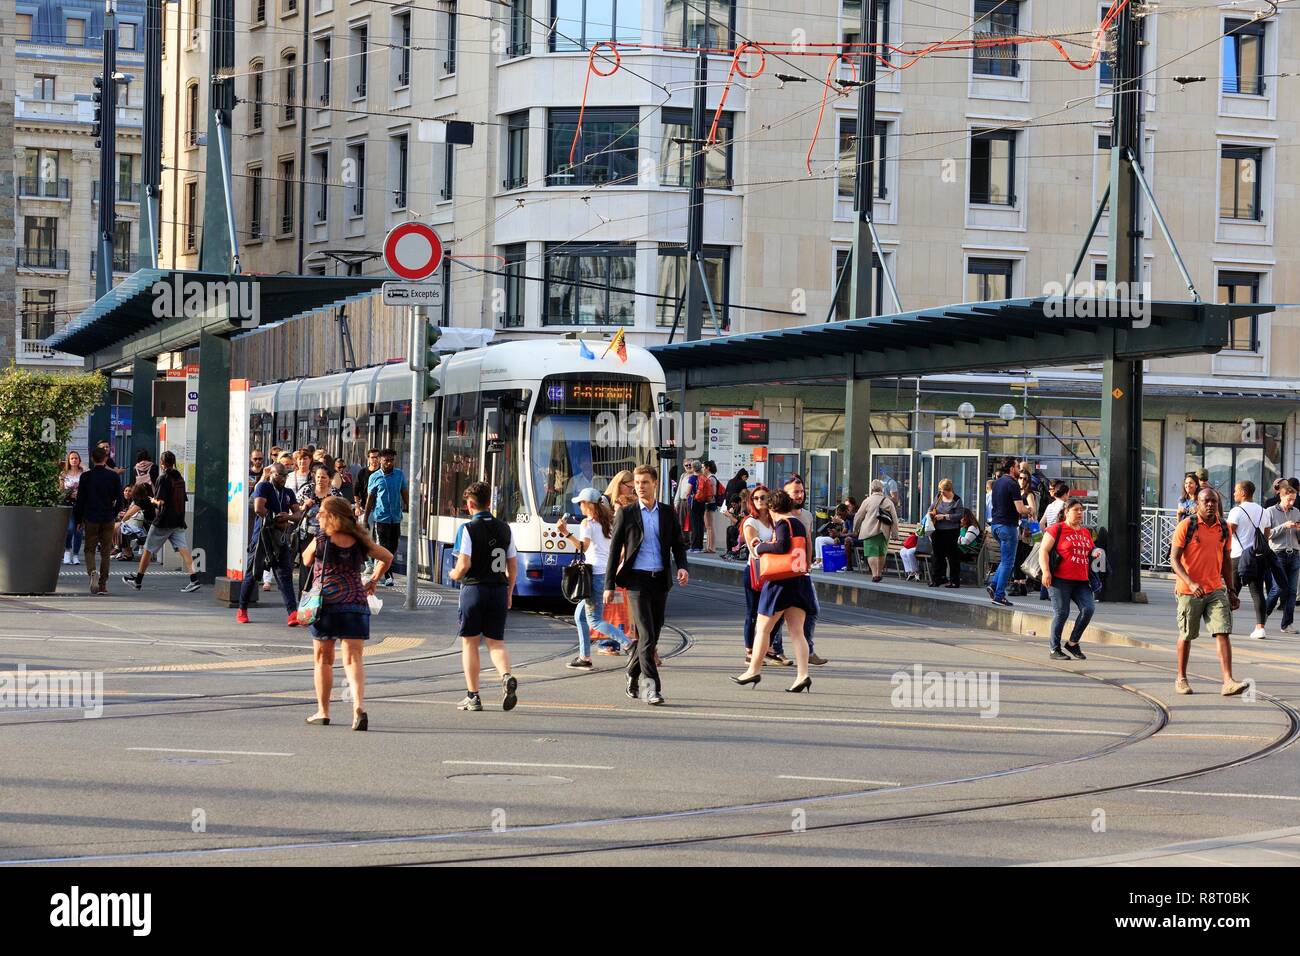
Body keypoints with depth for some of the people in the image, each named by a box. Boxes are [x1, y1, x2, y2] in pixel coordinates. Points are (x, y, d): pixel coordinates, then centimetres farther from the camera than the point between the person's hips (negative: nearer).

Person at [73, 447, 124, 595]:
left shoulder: (86, 477, -5)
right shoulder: (114, 476, -2)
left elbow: (80, 500, -1)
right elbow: (120, 500, 2)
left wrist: (78, 520, 8)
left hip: (91, 518, -1)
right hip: (108, 519, 1)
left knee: (90, 549, 9)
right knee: (105, 552, 8)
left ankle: (92, 572, -20)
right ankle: (103, 585, 7)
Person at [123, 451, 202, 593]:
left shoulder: (163, 478, -12)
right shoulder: (180, 477, 10)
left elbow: (161, 501, -19)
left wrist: (154, 501, 3)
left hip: (164, 521, -6)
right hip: (179, 521, 6)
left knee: (148, 549, 8)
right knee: (183, 549, -3)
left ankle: (137, 580, 19)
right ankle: (194, 579, -19)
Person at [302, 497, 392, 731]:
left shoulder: (320, 541, -6)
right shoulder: (359, 542, 5)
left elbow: (306, 561, 12)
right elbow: (387, 557, 15)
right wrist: (373, 580, 24)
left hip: (326, 604, -2)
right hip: (356, 604, 2)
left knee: (323, 659, 14)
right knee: (353, 660, -4)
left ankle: (322, 711, 19)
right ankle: (359, 706, -25)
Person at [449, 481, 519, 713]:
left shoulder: (468, 529, -10)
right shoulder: (504, 528, 6)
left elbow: (464, 565, -17)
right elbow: (513, 564, 9)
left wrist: (454, 574, 5)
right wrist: (509, 592, 19)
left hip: (474, 588, -4)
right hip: (499, 590, 4)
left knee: (470, 643, 7)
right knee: (496, 641, 9)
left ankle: (473, 696, 8)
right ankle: (507, 677, -19)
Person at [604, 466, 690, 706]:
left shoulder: (668, 513, 10)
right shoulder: (626, 513, 2)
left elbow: (678, 544, 14)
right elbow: (615, 549, 3)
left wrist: (683, 567, -7)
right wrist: (609, 584, 0)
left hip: (660, 580, 4)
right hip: (637, 579, -4)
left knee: (652, 634, 8)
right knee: (646, 634, -13)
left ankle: (632, 677, 25)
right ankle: (652, 686, -16)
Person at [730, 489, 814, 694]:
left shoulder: (782, 523, -9)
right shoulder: (799, 523, 15)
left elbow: (782, 546, -24)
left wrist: (760, 548, -8)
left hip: (782, 581, -8)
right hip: (801, 579, 8)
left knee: (763, 628, 4)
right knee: (797, 631, 2)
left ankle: (754, 670, 8)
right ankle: (802, 674, -9)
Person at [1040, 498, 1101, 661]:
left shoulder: (1086, 532, 19)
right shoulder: (1056, 529, -1)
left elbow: (1091, 550, 33)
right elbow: (1044, 551, -6)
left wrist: (1095, 553, 8)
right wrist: (1046, 571, -18)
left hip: (1081, 581, 6)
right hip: (1061, 579, -6)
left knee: (1088, 608, -9)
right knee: (1061, 613, -4)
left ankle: (1073, 643, 7)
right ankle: (1054, 649, 9)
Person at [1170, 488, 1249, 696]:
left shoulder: (1224, 527, 7)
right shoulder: (1186, 526, -7)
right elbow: (1174, 559, -11)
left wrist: (1230, 591, 16)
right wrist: (1191, 583, -25)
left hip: (1216, 590, 3)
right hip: (1189, 591, -3)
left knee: (1223, 633, -9)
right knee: (1186, 635, 8)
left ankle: (1228, 682, -15)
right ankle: (1181, 679, 25)